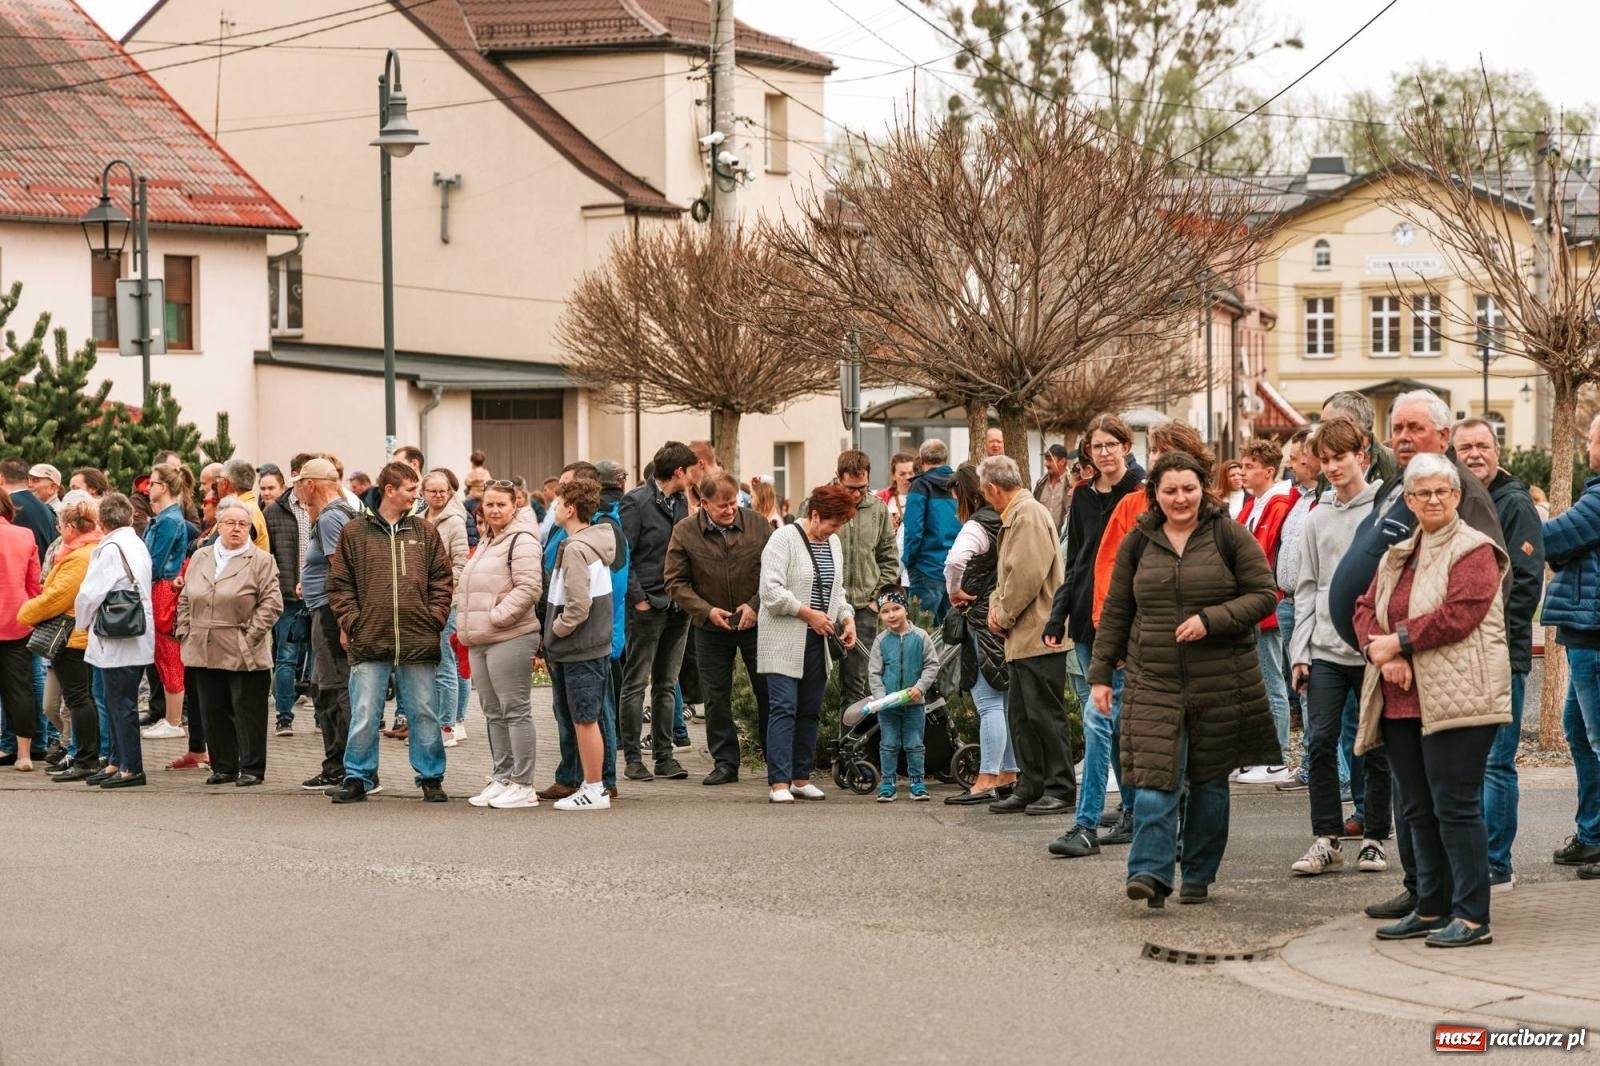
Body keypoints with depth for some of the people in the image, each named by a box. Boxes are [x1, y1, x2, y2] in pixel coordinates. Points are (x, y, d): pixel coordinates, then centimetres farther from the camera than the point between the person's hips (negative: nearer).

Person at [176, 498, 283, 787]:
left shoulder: (261, 561, -2)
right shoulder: (201, 558, 14)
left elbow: (272, 603, -7)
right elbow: (185, 601, 18)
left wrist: (251, 636, -12)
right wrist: (185, 633, 7)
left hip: (244, 655, -5)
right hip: (205, 652, 5)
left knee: (247, 711, -2)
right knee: (214, 711, 9)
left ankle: (251, 768, 6)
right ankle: (223, 767, 17)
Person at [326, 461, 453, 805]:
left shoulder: (425, 532, 9)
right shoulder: (355, 532, 4)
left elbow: (441, 580, 10)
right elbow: (339, 583, 5)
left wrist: (434, 619, 0)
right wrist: (350, 622, -3)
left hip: (418, 643, 1)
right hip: (369, 641, -1)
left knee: (423, 714, 7)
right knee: (365, 716, 1)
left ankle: (431, 777, 17)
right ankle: (357, 777, 11)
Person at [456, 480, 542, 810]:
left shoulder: (521, 541, -9)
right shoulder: (485, 544, 21)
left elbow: (528, 587, -19)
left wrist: (497, 616, -18)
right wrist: (467, 628, 17)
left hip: (510, 639, -10)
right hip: (481, 641, 10)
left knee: (515, 711, -6)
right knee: (494, 713, 13)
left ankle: (523, 786, -4)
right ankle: (502, 779, 20)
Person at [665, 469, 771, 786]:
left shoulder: (757, 524, -4)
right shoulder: (684, 532, -6)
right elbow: (676, 583, -4)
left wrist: (755, 605, -12)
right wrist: (707, 611, -15)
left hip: (755, 622, 0)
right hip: (710, 628, 0)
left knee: (769, 691, 3)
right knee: (716, 697, 5)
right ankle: (725, 762, 14)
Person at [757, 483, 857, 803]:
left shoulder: (833, 543, 15)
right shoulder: (784, 539, -10)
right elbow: (771, 591, -18)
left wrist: (847, 618, 6)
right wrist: (808, 614, -18)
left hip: (817, 641, 8)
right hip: (784, 641, -7)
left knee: (810, 711, 10)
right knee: (783, 708, -11)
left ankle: (801, 777, 18)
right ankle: (779, 783, -13)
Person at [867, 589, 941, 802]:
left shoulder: (920, 637, -4)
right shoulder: (881, 641, -1)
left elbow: (932, 665, -1)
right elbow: (874, 672, 1)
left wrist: (920, 688, -14)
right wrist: (880, 697, -10)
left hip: (914, 703, -1)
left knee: (915, 745, 6)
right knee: (889, 745, 6)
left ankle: (917, 782, 14)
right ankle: (888, 784, 12)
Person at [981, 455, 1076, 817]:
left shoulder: (1029, 515, -14)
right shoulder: (1014, 516, 18)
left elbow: (1028, 574, -21)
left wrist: (1004, 615, -11)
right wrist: (996, 605, 7)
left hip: (1038, 634, -10)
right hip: (1023, 636, 10)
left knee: (1045, 714, -6)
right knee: (1021, 715, 12)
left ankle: (1060, 790, -1)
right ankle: (1031, 787, 17)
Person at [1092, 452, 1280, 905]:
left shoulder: (1229, 535, 0)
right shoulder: (1138, 543, 8)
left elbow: (1264, 594, -2)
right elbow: (1115, 612, 12)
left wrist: (1211, 620, -15)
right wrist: (1101, 673, 8)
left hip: (1221, 681, -1)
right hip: (1154, 681, 1)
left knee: (1210, 781, 7)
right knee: (1155, 780, -12)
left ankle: (1199, 876, 18)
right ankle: (1150, 873, -16)